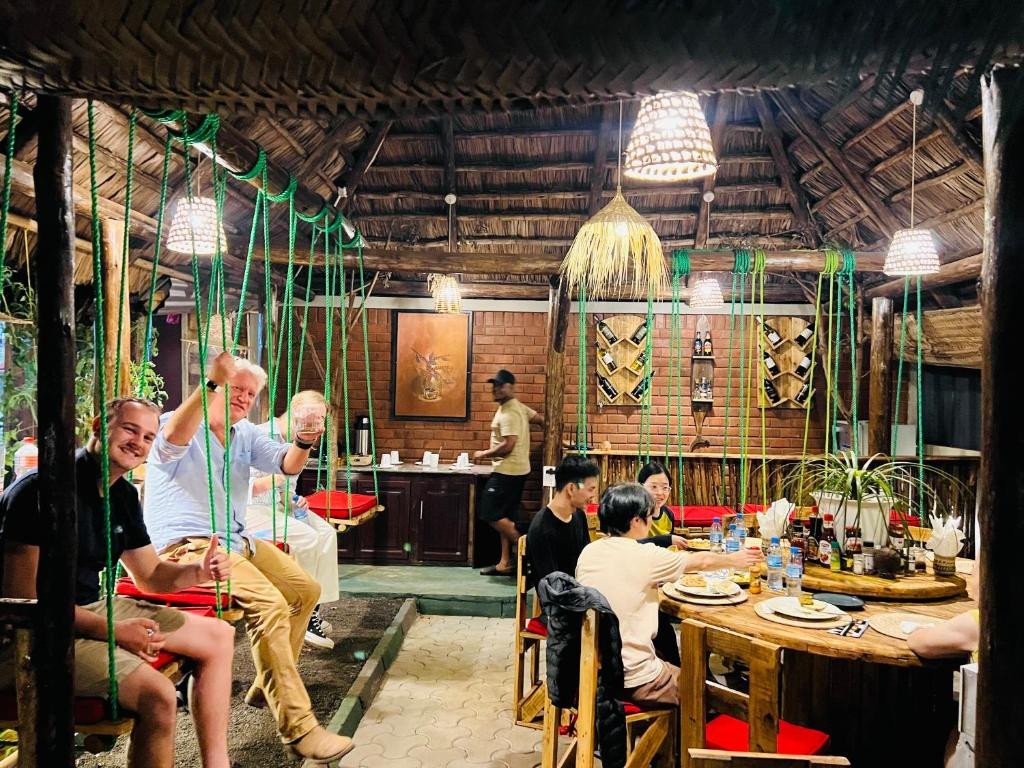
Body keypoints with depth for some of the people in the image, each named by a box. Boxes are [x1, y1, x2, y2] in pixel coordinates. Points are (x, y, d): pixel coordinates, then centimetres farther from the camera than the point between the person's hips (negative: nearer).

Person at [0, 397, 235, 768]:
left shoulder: (123, 495, 7)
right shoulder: (41, 488, -19)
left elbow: (150, 575, 14)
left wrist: (199, 571, -8)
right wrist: (111, 631, -25)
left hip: (93, 609, 10)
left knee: (219, 636, 9)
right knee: (157, 693, -29)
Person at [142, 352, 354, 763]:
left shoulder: (245, 434, 14)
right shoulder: (183, 429, -8)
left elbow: (286, 464, 1)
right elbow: (174, 437, -34)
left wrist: (303, 442, -22)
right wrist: (210, 384, -46)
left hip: (237, 540, 9)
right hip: (188, 544, -9)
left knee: (305, 590, 7)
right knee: (269, 605, -28)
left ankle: (266, 687, 19)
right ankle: (298, 729, -25)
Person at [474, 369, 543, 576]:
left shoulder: (508, 413, -18)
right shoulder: (519, 407, 13)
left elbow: (507, 446, -24)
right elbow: (541, 420, 18)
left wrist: (484, 454, -12)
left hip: (508, 471, -10)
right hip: (514, 470, 10)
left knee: (491, 514, -6)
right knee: (505, 518, 11)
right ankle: (505, 563, 14)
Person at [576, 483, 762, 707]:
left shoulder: (588, 552, -1)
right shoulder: (645, 556, -16)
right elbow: (701, 562, 0)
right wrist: (735, 559, 18)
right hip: (632, 681, -6)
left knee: (671, 669, 29)